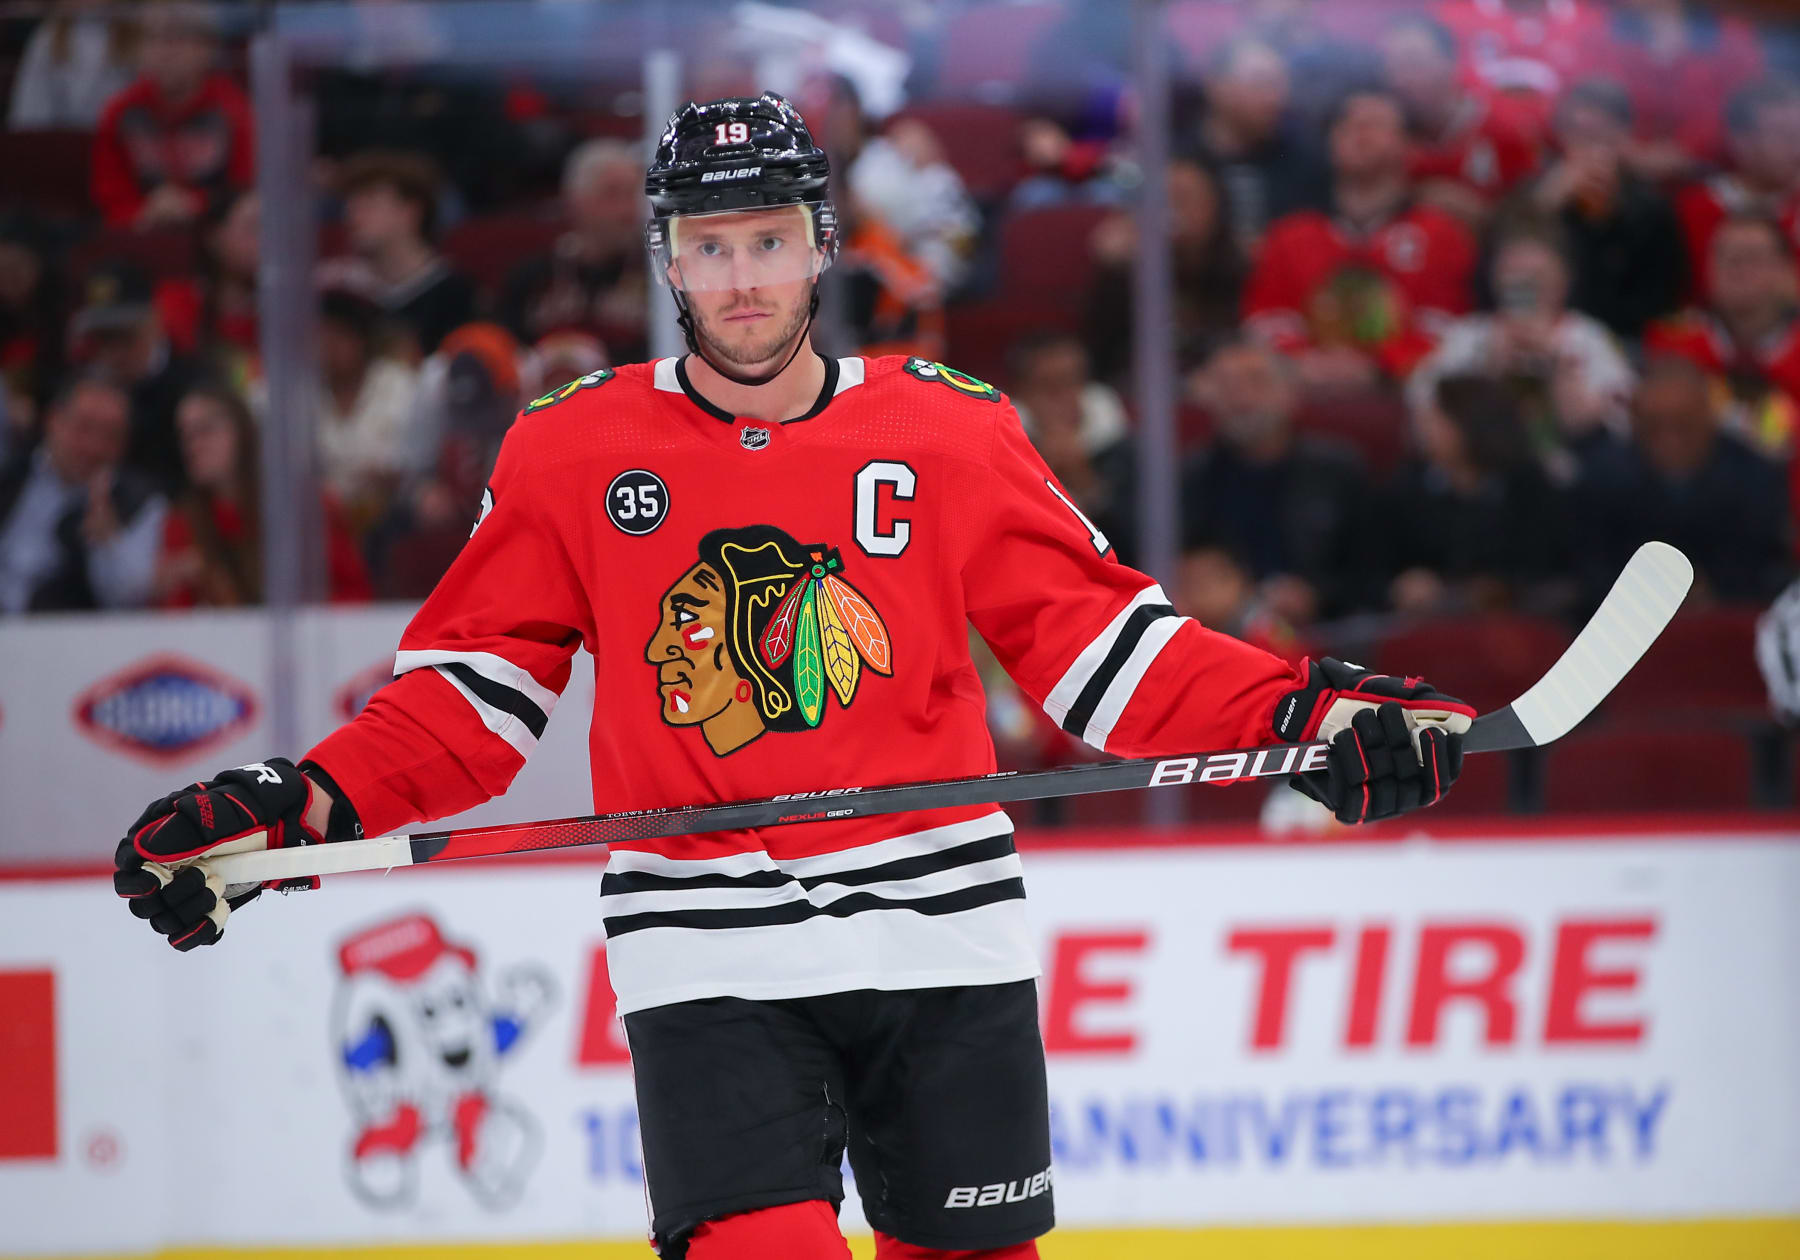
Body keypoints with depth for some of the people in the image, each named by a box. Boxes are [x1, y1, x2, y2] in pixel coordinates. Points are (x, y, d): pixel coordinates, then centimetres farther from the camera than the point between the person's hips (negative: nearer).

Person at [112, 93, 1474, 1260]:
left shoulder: (951, 431, 3)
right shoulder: (572, 450, 3)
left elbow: (1100, 647, 5)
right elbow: (472, 693, 7)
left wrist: (1307, 712, -8)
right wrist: (304, 807, -7)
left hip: (938, 935, 1)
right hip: (705, 956, -1)